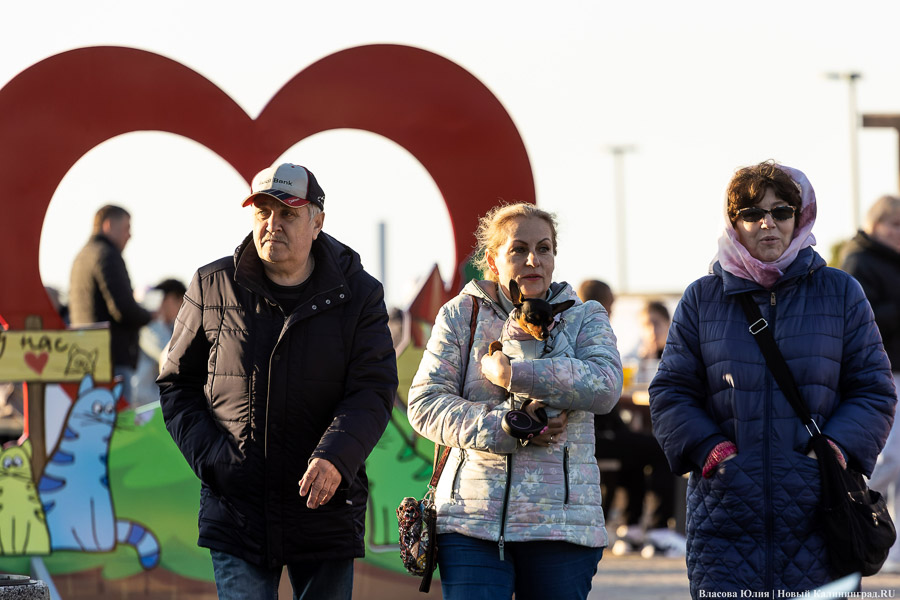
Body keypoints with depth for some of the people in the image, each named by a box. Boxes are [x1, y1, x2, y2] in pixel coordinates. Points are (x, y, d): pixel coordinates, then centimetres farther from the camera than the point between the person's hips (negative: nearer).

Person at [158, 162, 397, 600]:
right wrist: (208, 456, -5)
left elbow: (372, 391, -8)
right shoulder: (213, 288, 2)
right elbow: (177, 383, 10)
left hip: (326, 510, 0)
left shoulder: (358, 295, 0)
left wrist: (335, 457, -26)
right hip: (236, 510, 0)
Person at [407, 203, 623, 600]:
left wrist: (512, 372, -13)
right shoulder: (461, 316, 9)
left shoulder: (584, 318, 11)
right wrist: (502, 427, -14)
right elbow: (425, 404, 0)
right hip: (472, 519, -1)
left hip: (561, 520, 1)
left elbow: (605, 385, -10)